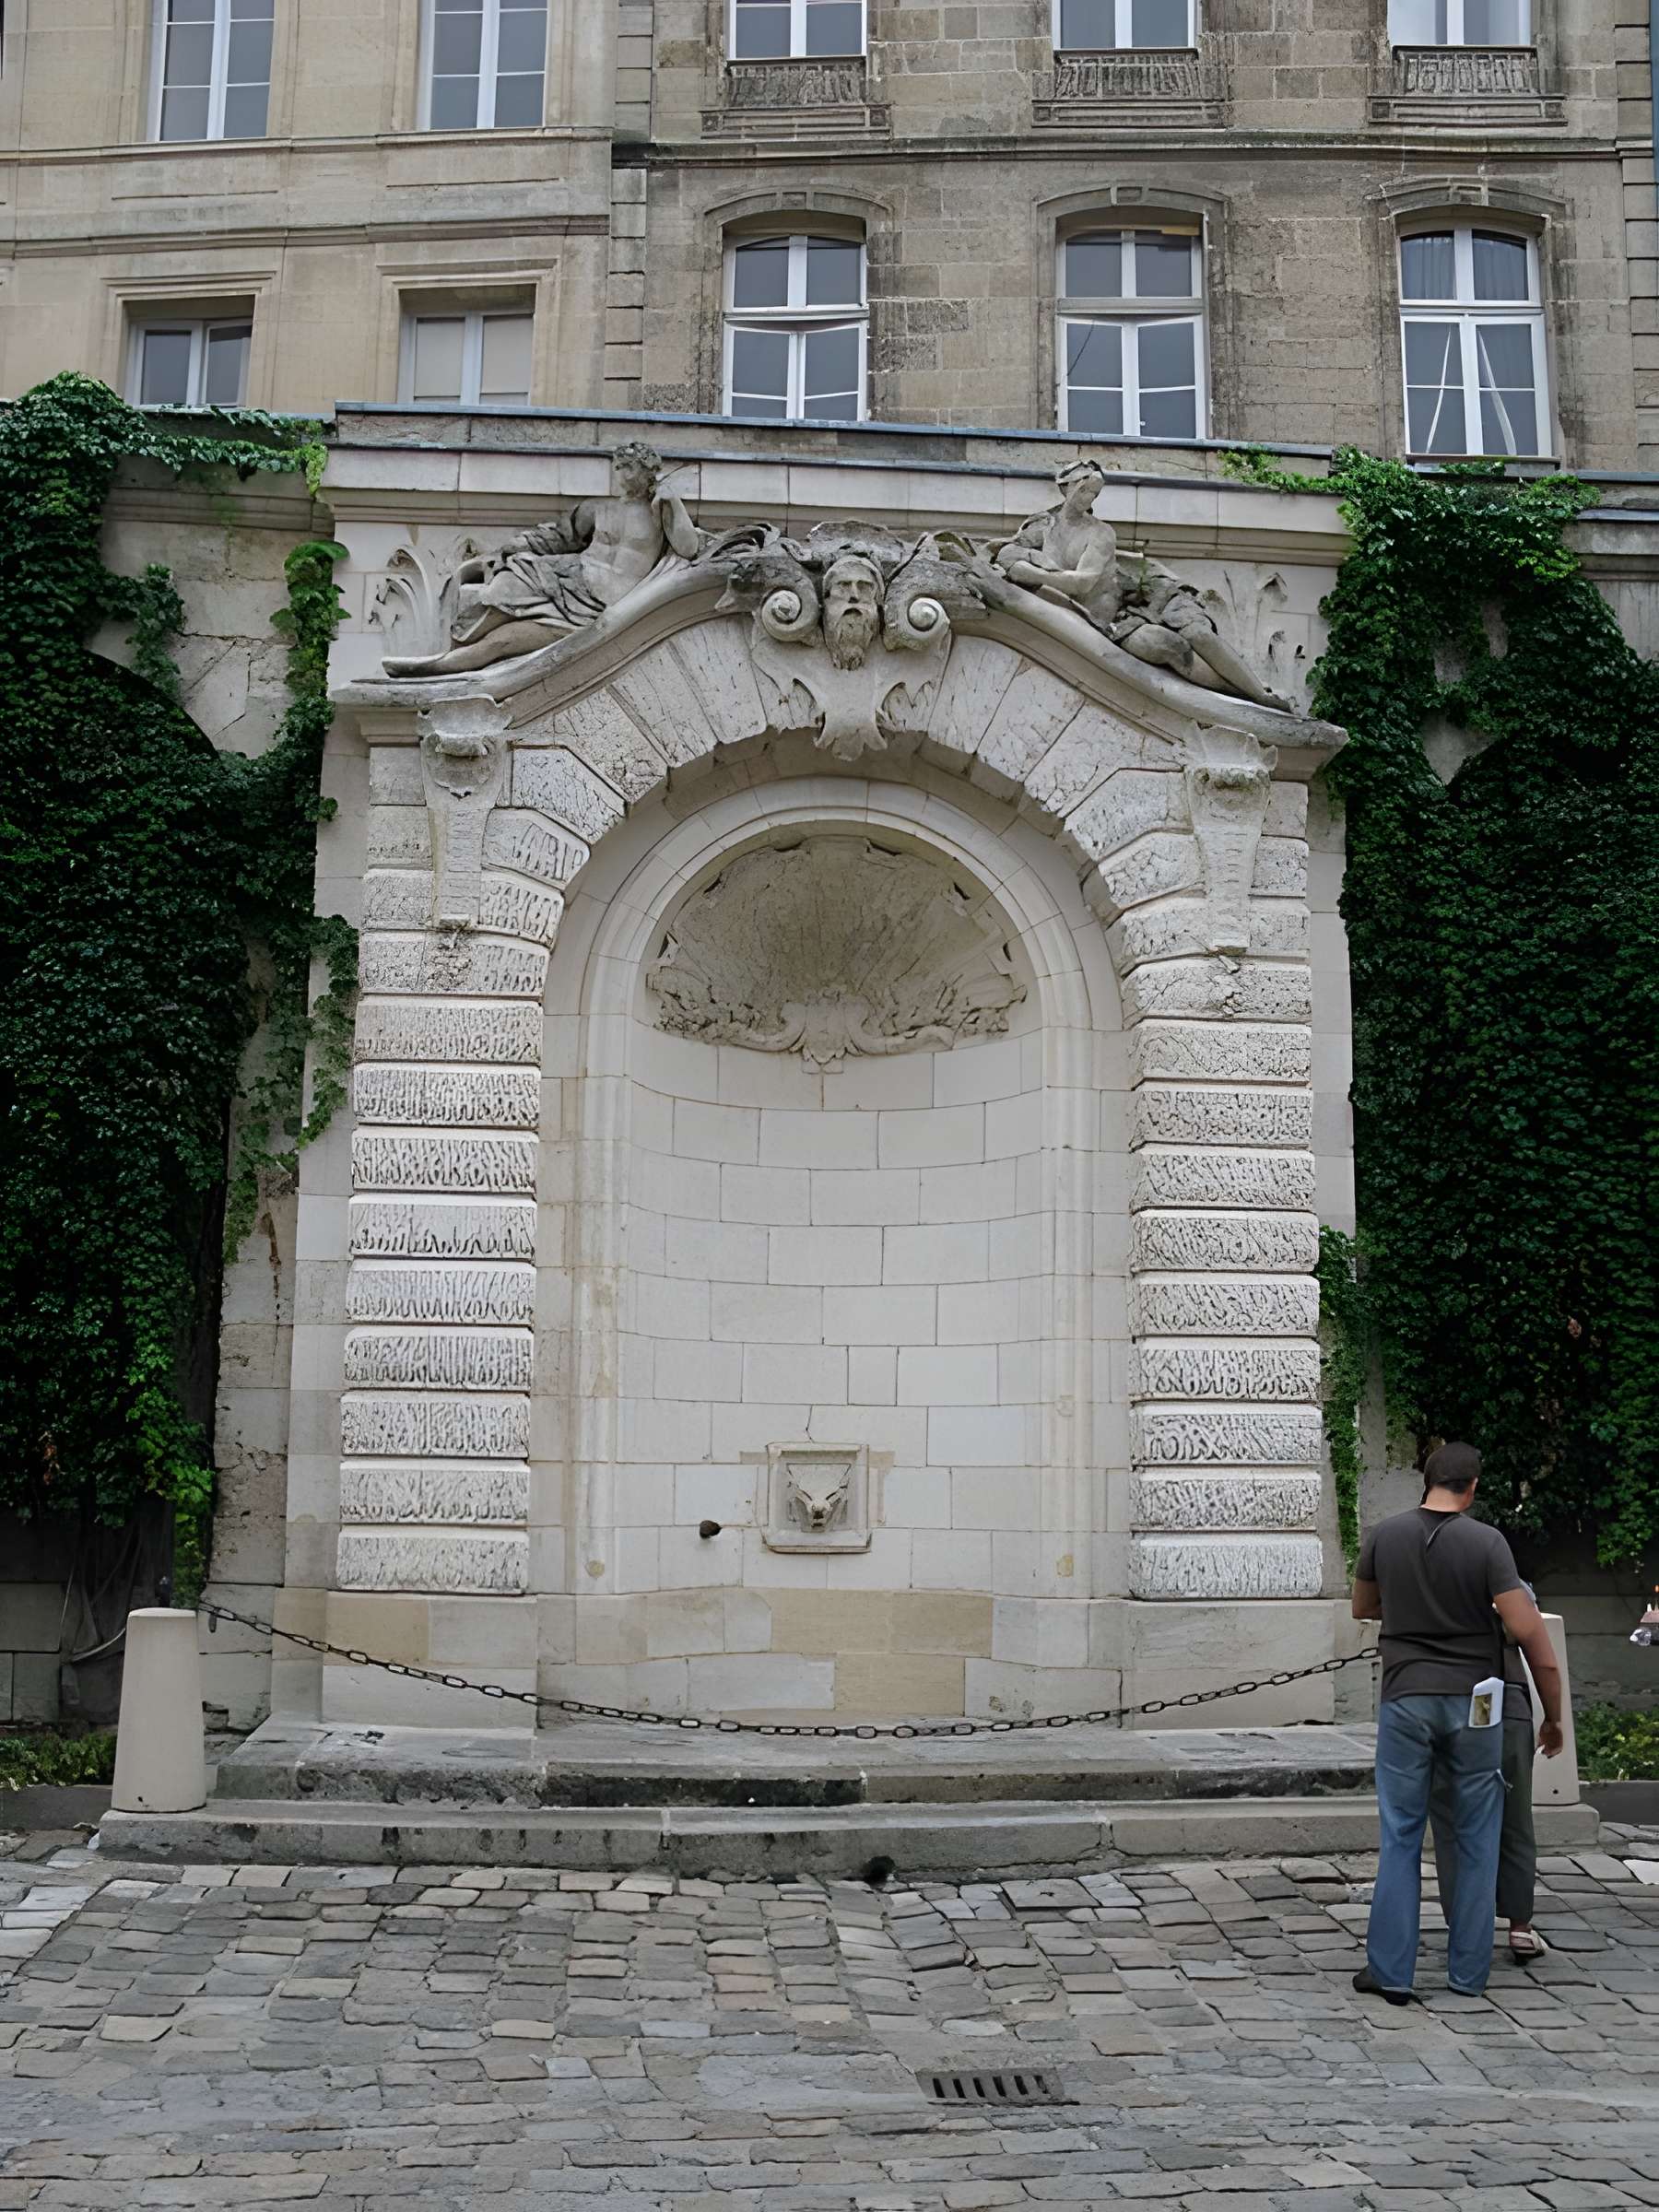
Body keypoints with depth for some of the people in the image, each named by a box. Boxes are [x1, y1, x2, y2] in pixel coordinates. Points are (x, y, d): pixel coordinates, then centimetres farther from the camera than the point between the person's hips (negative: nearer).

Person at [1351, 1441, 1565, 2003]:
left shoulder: (1384, 1536, 0)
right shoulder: (1487, 1542, -7)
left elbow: (1362, 1608, 16)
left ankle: (1390, 1971, 7)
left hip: (1406, 1699, 1)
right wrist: (1553, 1716, -2)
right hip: (1473, 1702, -1)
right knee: (1477, 1839, 11)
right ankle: (1469, 1973, 15)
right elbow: (1528, 1632, -11)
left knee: (1400, 1837, 7)